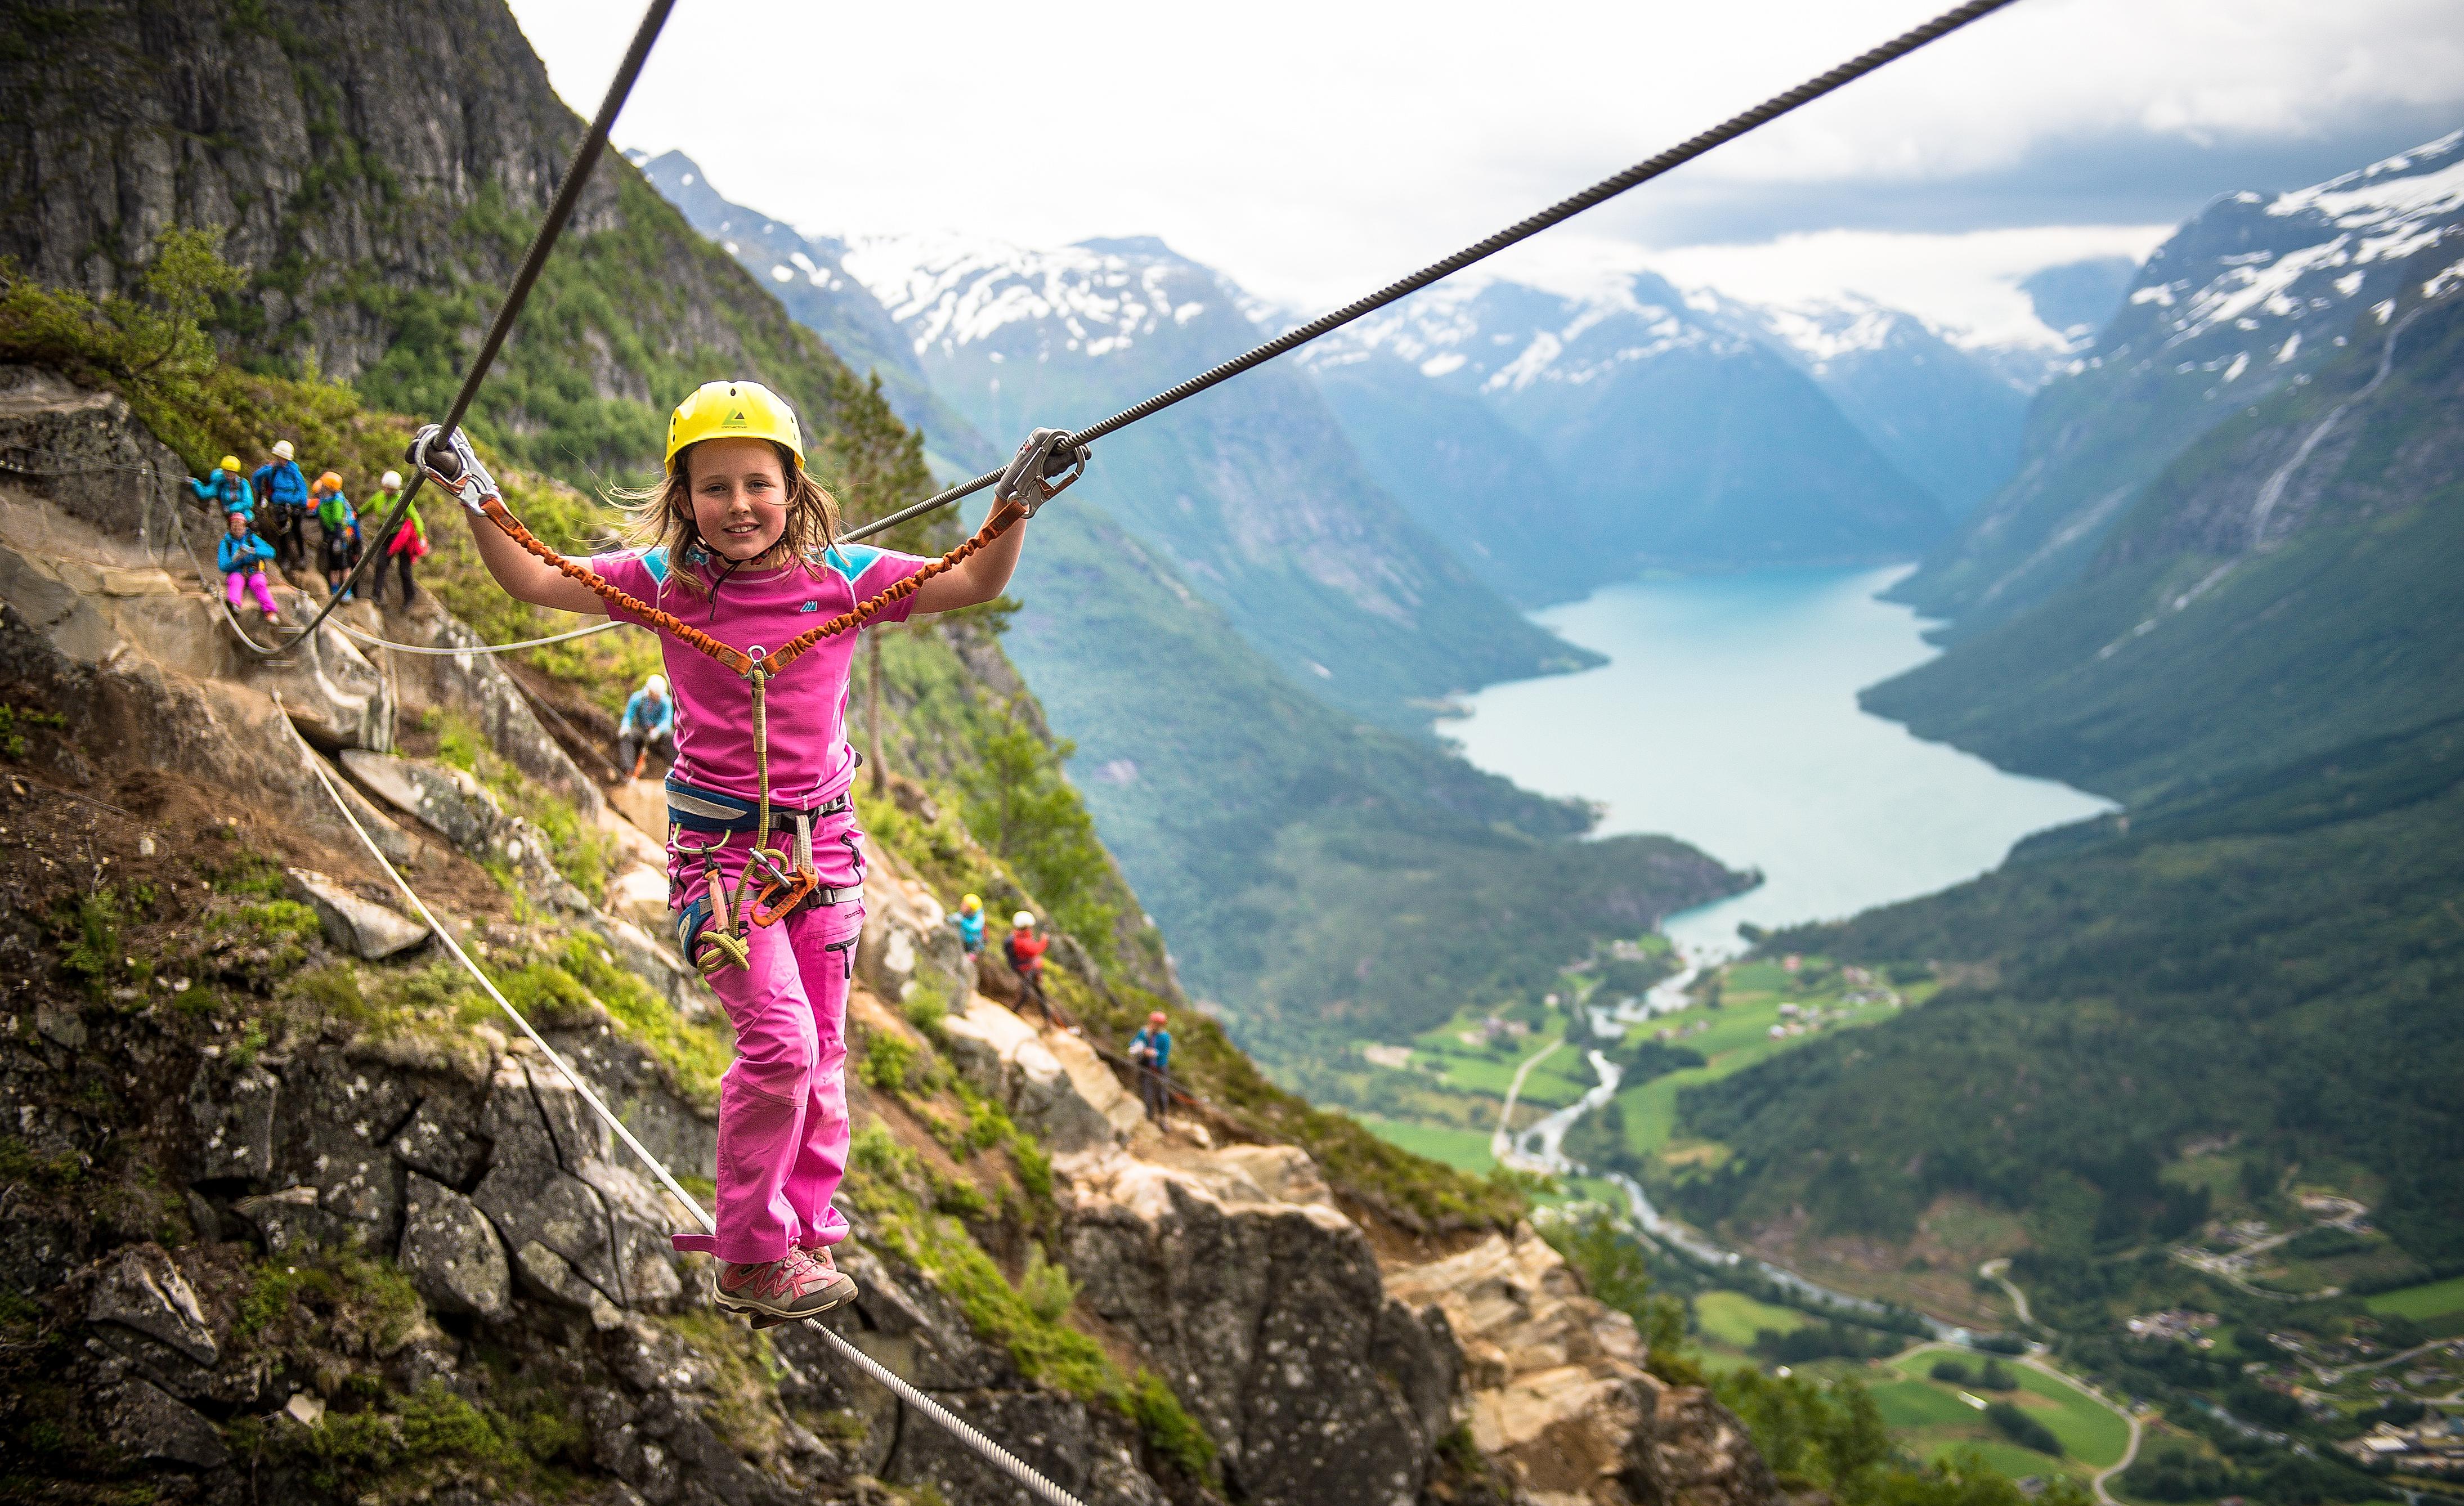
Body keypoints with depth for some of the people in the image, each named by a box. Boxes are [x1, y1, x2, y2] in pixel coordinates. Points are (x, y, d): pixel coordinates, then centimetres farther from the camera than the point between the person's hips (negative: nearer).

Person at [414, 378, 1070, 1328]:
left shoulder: (841, 576, -3)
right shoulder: (663, 581, -3)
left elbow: (974, 584, -3)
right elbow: (534, 581, 0)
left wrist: (1015, 505, -16)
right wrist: (476, 501, -11)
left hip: (822, 839, 3)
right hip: (719, 845, -3)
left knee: (821, 1052, 8)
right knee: (778, 1036, -15)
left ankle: (807, 1238, 24)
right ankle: (750, 1256, 1)